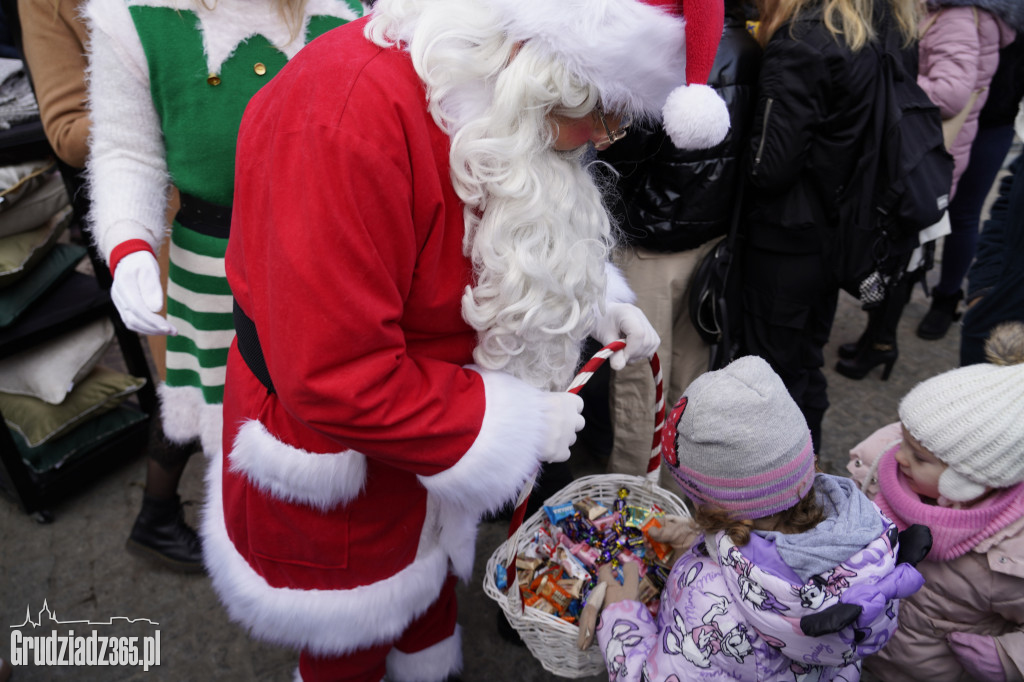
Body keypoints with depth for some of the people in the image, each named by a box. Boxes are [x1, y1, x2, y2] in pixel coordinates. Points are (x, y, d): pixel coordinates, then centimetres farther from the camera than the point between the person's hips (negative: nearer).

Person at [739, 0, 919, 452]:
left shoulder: (802, 41, -23)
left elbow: (769, 167, -23)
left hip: (785, 242, -8)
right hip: (836, 234, 8)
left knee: (775, 374, 7)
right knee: (808, 363, 24)